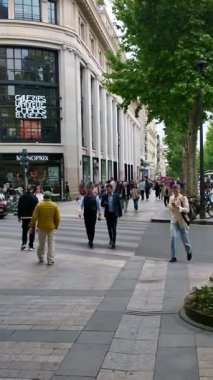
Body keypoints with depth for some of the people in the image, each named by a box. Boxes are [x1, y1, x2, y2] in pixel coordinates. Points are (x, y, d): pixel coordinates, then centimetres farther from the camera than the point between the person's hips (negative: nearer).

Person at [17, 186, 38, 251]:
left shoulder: (21, 197, 1)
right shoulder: (34, 197, -8)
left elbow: (19, 208, 4)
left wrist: (19, 216, 12)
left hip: (24, 217, 2)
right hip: (32, 217, -2)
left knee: (24, 230, 14)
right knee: (32, 231, 5)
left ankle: (24, 243, -2)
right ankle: (31, 246, 5)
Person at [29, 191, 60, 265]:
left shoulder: (39, 205, -7)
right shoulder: (54, 205, -6)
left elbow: (34, 217, -9)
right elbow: (57, 218, -5)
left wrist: (31, 226, -1)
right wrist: (56, 226, 11)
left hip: (41, 227, 1)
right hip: (51, 227, -1)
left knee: (41, 243, 14)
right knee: (51, 244, 6)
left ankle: (41, 258, 27)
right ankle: (50, 260, 3)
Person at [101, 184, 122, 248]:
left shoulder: (116, 195, -3)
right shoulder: (104, 196, 0)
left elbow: (119, 204, 2)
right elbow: (102, 204, 4)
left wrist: (120, 213, 1)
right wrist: (104, 204, -19)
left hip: (114, 214, -2)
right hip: (108, 214, 2)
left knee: (114, 228, -4)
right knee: (109, 228, 11)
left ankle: (113, 242, -4)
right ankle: (111, 239, 29)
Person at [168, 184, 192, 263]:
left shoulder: (183, 198, -9)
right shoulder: (171, 198, 3)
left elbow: (187, 209, -18)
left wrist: (179, 207, -35)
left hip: (182, 221, -2)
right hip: (174, 221, 2)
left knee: (184, 238, 8)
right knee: (173, 237, -14)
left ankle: (189, 251, 40)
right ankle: (173, 257, -8)